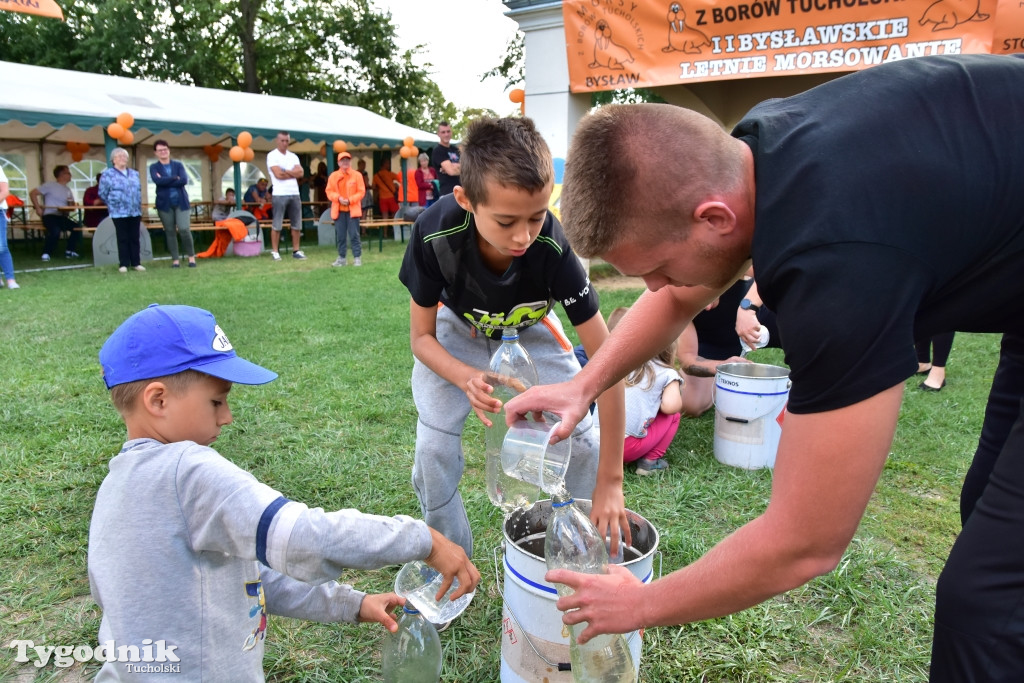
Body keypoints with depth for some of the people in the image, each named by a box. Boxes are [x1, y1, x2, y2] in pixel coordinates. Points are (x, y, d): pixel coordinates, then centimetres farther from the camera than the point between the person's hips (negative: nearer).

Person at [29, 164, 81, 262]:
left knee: (77, 227, -18)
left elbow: (72, 206, 13)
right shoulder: (50, 185, -2)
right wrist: (38, 208, -11)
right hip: (49, 215, -6)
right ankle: (46, 253, -15)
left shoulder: (68, 190, 16)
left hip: (62, 217, 6)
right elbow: (32, 193, -4)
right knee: (55, 231, -34)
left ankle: (69, 251, -4)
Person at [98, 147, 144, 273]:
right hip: (119, 213, -4)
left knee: (135, 238, 6)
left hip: (135, 212, 4)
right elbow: (102, 193, 0)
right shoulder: (107, 174, -3)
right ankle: (123, 264, 5)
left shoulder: (135, 173, 13)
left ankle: (136, 263, 11)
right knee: (123, 239, -1)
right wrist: (113, 204, 7)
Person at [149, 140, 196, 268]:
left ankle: (191, 256, 6)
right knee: (169, 232, 2)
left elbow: (184, 180, -9)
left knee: (184, 229, -10)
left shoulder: (178, 165, 9)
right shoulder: (153, 167, 6)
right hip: (165, 203, 0)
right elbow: (157, 180, -14)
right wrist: (175, 178, -9)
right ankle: (175, 259, 9)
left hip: (181, 201, 0)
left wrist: (165, 181, -9)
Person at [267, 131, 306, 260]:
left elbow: (300, 172, 1)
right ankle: (275, 251, 2)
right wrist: (293, 173, -1)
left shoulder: (293, 156, 15)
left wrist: (285, 171, -9)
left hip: (295, 194, 6)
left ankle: (296, 250, 13)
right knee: (277, 225, -3)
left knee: (297, 224, 6)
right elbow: (278, 174, -13)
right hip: (279, 194, -5)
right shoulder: (272, 155, -2)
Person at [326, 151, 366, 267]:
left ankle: (357, 257, 3)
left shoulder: (357, 175, -1)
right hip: (339, 210, 2)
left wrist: (350, 200, -14)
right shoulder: (333, 176, 4)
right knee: (340, 235, 6)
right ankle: (341, 258, 14)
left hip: (353, 209, -2)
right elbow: (329, 191, 4)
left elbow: (361, 192, -3)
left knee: (354, 234, -3)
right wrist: (338, 198, -14)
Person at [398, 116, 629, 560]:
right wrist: (467, 379, -43)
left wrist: (610, 482, -32)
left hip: (529, 331, 0)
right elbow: (422, 337, -20)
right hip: (456, 331, 0)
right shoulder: (435, 233, -36)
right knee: (434, 449, -15)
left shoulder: (554, 247, -38)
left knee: (582, 439, -10)